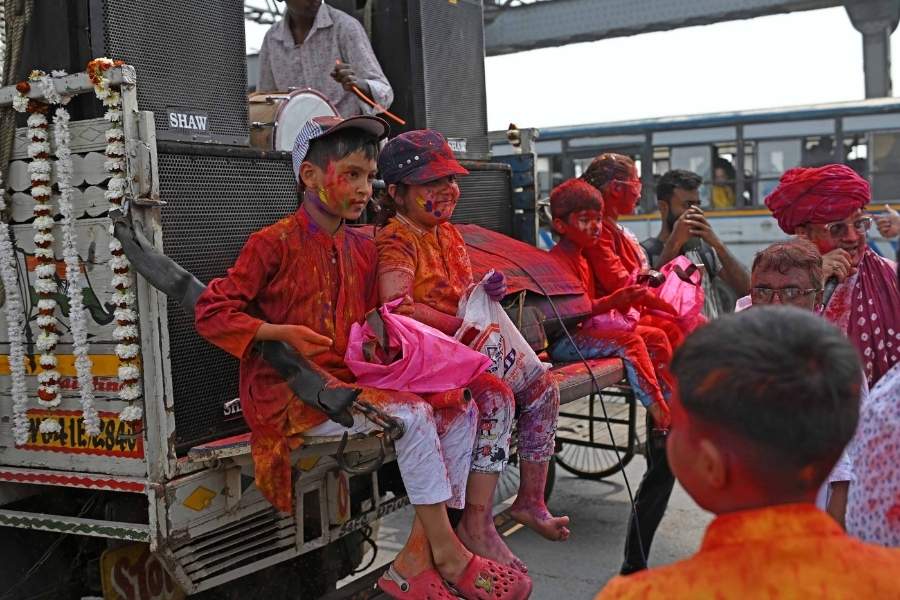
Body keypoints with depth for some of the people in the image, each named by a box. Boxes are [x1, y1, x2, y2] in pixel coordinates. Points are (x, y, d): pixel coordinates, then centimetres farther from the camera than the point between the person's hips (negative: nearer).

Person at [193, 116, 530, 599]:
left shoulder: (361, 249, 13)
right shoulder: (274, 244, -7)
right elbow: (211, 313, -11)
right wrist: (284, 333, -20)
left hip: (349, 381, 8)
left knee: (459, 411, -8)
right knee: (411, 414, -26)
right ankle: (448, 554, -11)